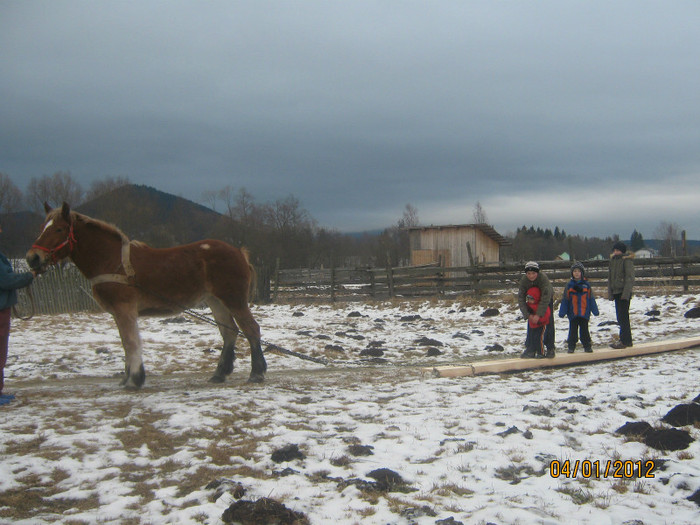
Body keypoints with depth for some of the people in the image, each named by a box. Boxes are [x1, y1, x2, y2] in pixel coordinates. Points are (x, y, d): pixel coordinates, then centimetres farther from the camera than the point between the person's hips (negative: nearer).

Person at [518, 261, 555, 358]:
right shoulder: (523, 281, -25)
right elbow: (521, 299, -23)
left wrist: (538, 314, -41)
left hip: (547, 300, -3)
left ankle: (550, 348, -2)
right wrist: (528, 315, -33)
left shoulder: (543, 278, -36)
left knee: (549, 323, -10)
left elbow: (545, 299, -38)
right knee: (530, 323, -2)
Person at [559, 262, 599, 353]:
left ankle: (587, 346, 18)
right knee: (573, 330, 6)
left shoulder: (586, 285, 2)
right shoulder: (569, 285, 0)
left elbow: (591, 299, 8)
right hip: (572, 313, 0)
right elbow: (565, 300, 2)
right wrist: (562, 312, -2)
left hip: (584, 313, 0)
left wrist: (595, 310, 8)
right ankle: (571, 346, 13)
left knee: (584, 329, 8)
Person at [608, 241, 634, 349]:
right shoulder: (613, 260, 15)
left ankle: (624, 341, -5)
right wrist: (610, 292, 13)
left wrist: (626, 293, -20)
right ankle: (627, 340, 19)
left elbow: (630, 278, -14)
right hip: (616, 292, 8)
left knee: (623, 317, -8)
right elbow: (610, 277, 19)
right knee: (620, 317, 11)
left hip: (624, 292, -8)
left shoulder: (627, 260, -9)